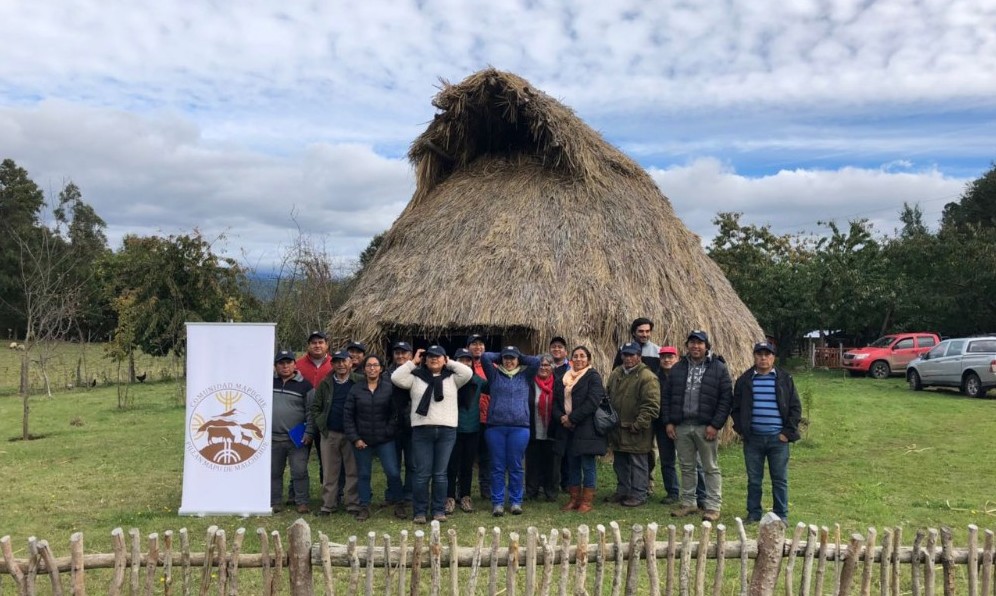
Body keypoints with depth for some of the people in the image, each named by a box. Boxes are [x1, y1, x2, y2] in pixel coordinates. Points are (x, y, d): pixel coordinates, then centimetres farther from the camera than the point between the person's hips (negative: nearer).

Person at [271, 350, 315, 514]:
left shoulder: (304, 385, -1)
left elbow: (312, 411, -1)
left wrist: (309, 433, -7)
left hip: (297, 438, -3)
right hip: (272, 438, 3)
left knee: (299, 471, -2)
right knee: (274, 472, 11)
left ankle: (302, 503, 9)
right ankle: (273, 503, 23)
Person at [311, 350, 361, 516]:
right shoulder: (325, 384, 8)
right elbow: (315, 407, 12)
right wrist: (321, 425, 0)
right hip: (330, 434, 3)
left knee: (352, 471, 2)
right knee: (330, 472, 7)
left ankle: (353, 505, 10)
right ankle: (328, 505, 14)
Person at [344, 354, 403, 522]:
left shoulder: (389, 387, 0)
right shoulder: (356, 389, 2)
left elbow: (395, 412, 2)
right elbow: (348, 415, 3)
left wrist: (389, 431, -7)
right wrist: (354, 438, -3)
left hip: (385, 439, -1)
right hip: (362, 440, 1)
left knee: (393, 472, -6)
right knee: (363, 475, 9)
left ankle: (398, 502, 15)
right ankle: (364, 507, 21)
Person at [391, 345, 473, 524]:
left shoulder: (452, 378, 9)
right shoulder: (416, 377, 7)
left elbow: (468, 373, -5)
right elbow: (396, 377, -4)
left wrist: (449, 363, 2)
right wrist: (413, 362, 0)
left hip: (447, 430, 1)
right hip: (421, 430, -1)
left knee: (440, 473, 7)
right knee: (422, 474, 2)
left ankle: (439, 510, 16)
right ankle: (420, 511, 12)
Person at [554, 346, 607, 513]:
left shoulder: (593, 377, -5)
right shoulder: (564, 378, 14)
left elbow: (592, 402, -15)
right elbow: (556, 401, 12)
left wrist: (572, 418, -16)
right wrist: (561, 417, -8)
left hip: (586, 428, -6)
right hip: (568, 429, 6)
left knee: (587, 465, -1)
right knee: (572, 464, 11)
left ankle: (587, 501, 7)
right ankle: (574, 499, 20)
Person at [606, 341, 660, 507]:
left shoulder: (647, 377, -14)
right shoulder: (616, 374, 10)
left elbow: (652, 405, -18)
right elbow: (608, 397, 19)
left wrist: (638, 425, -18)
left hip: (635, 431, -7)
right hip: (617, 430, 7)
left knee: (638, 464, 3)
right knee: (620, 463, 17)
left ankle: (638, 495, 14)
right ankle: (622, 491, 31)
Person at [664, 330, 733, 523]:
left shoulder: (718, 368, -1)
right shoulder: (677, 369, 10)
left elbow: (726, 398, -6)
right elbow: (667, 397, 12)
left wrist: (715, 425, -12)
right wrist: (669, 421, 3)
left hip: (706, 427, -4)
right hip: (681, 427, 4)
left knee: (711, 468, 3)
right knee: (686, 467, 12)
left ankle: (713, 506, 10)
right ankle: (688, 503, 23)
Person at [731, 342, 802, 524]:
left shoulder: (785, 379, 4)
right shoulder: (744, 380, 7)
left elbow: (795, 408, 4)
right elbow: (735, 408, 11)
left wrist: (788, 432, -3)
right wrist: (741, 430, 1)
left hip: (778, 439, -1)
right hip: (753, 439, 1)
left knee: (780, 480, 6)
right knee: (753, 479, 8)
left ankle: (781, 515, 17)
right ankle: (753, 514, 18)